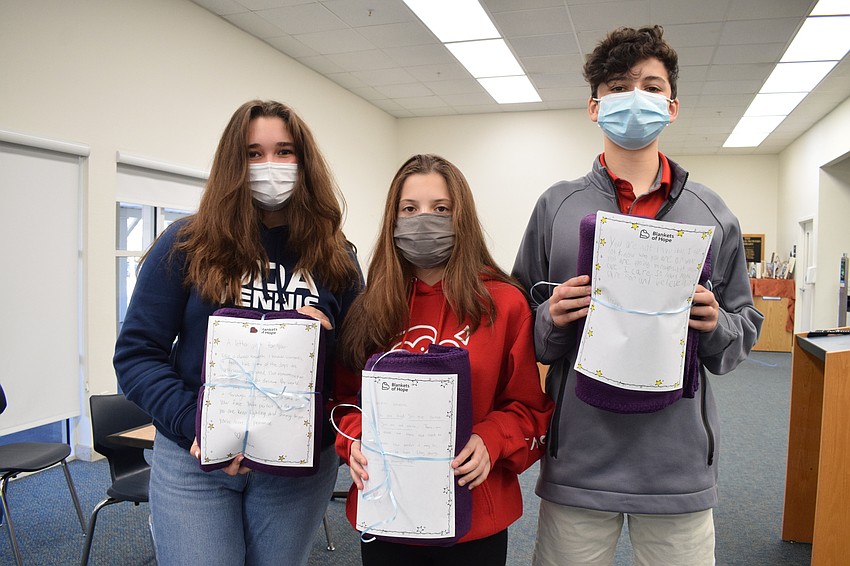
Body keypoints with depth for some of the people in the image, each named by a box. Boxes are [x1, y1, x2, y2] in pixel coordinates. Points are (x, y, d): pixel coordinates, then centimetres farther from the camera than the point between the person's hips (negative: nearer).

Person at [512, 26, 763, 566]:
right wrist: (552, 319, -15)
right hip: (577, 464, -1)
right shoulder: (556, 206, 2)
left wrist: (715, 325, -10)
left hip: (680, 465, 1)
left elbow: (746, 325, 10)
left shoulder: (711, 213, 5)